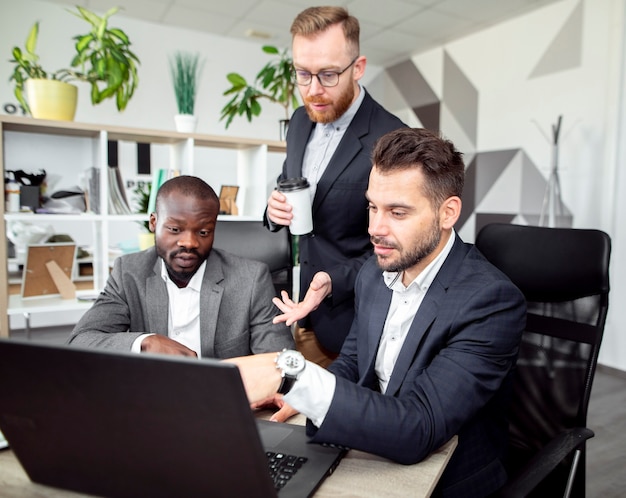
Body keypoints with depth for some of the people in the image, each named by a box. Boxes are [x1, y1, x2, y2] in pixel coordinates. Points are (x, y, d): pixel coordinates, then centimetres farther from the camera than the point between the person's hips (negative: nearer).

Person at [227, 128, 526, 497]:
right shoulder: (374, 273, -2)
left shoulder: (493, 301, -22)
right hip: (366, 466, 5)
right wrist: (301, 396, -12)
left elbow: (417, 432, -29)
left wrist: (291, 372, -38)